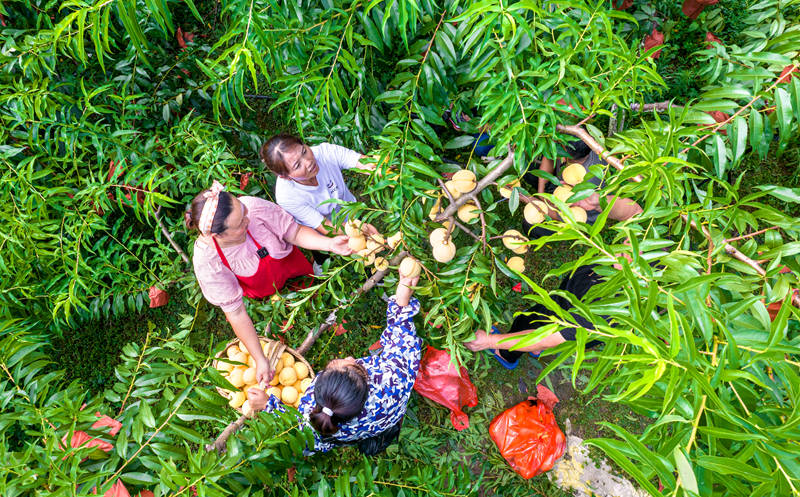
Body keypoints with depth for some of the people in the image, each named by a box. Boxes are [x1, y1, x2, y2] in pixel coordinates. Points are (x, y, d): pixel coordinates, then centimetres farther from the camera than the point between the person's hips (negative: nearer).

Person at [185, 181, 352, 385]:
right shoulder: (207, 261, -36)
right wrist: (260, 360, -23)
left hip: (293, 267, 2)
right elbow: (236, 313, -26)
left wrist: (329, 243, -39)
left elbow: (296, 233, -21)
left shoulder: (254, 207, -38)